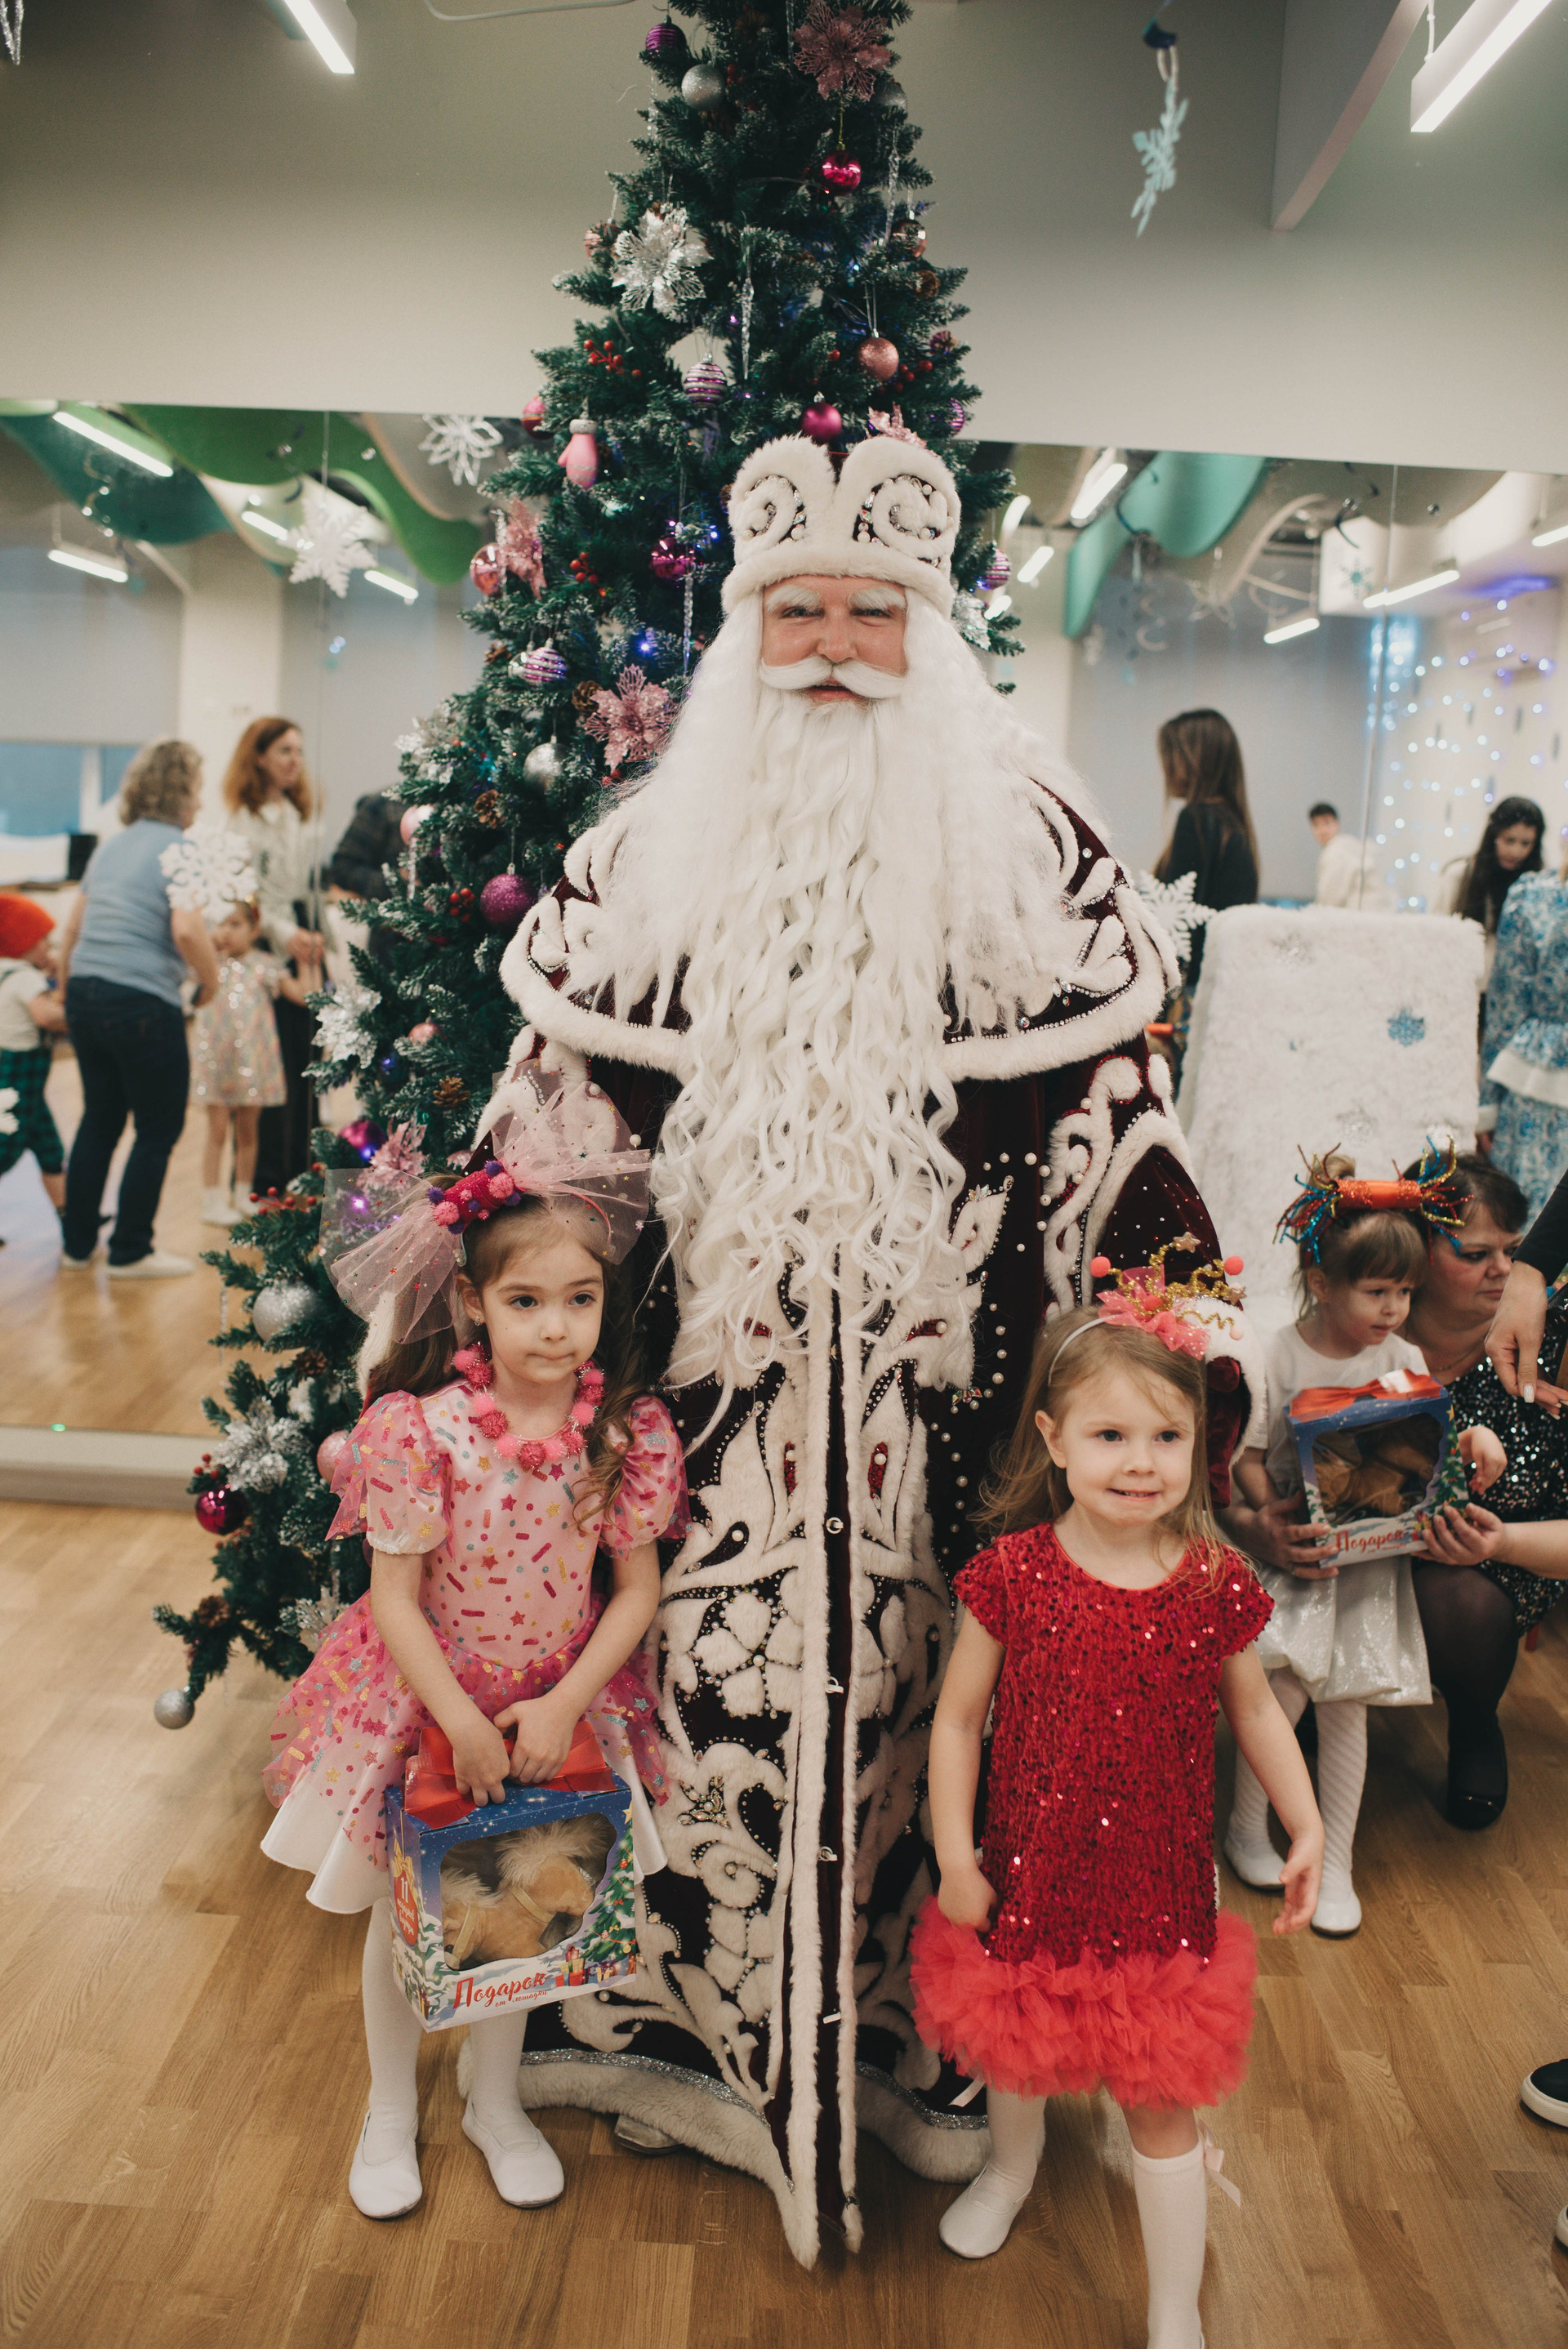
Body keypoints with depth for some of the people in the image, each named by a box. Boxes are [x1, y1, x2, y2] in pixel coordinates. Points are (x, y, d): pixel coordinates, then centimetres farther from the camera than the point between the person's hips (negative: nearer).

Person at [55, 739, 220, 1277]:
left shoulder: (110, 846, 15)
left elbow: (71, 929, 17)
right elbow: (186, 930, -23)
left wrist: (66, 992, 26)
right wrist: (211, 980, -7)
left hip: (85, 996, 8)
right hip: (143, 1005, -8)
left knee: (99, 1120, 19)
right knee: (159, 1130, 6)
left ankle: (78, 1244, 26)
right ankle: (130, 1252, 12)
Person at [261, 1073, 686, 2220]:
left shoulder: (628, 1431, -16)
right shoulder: (420, 1430, -23)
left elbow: (637, 1589, -8)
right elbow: (394, 1595, -16)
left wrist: (561, 1706, -16)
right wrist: (464, 1723, -18)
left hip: (560, 1702, 2)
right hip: (424, 1698, -2)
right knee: (406, 1909, 15)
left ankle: (498, 2103, 45)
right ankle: (392, 2110, 43)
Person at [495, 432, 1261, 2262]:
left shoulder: (1023, 836, 3)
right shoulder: (655, 840, 7)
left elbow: (1111, 1097, 3)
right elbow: (554, 1073, 10)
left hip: (943, 1382, 0)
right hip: (706, 1376, 1)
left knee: (915, 1678, 8)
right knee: (707, 1670, 5)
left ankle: (913, 2036, 30)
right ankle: (692, 2008, 28)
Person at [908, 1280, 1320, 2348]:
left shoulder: (1216, 1583, -13)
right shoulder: (1012, 1573, -17)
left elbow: (1255, 1708, 4)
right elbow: (958, 1718, -7)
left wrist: (1307, 1828, -2)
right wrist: (955, 1859, -7)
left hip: (1158, 1888, -1)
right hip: (1029, 1876, 1)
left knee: (1159, 2099, 10)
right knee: (1014, 2045, 26)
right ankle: (1013, 2167, 60)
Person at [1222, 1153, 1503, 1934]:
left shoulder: (1403, 1360, 0)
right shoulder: (1276, 1358, -11)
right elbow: (1246, 1460, -9)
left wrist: (1474, 1440, -14)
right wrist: (1276, 1520, -24)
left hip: (1370, 1556, 3)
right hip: (1292, 1551, -3)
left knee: (1346, 1703, 5)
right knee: (1284, 1692, -7)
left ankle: (1336, 1862, 20)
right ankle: (1246, 1827, 19)